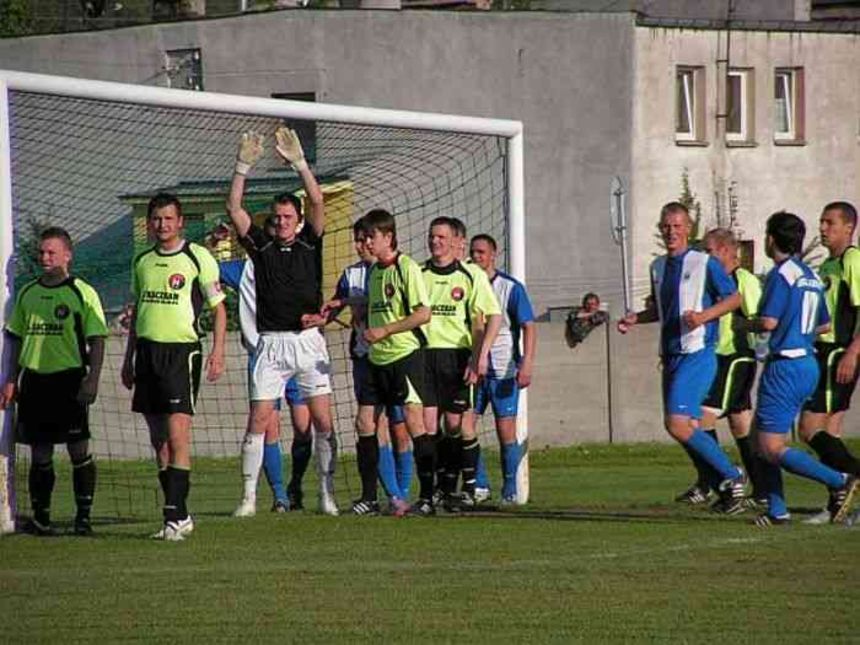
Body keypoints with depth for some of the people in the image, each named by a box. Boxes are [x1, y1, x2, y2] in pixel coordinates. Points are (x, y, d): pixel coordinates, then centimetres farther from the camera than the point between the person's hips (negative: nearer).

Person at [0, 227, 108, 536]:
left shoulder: (82, 293, -2)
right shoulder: (27, 293, 12)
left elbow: (96, 340, -4)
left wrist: (92, 379, -13)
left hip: (69, 377, -4)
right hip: (34, 378, 4)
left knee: (79, 450, -5)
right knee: (40, 453, 6)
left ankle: (83, 516, 0)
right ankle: (40, 516, 12)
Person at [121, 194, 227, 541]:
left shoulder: (198, 257, -2)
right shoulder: (142, 261, 14)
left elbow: (218, 307, 0)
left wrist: (217, 352, -10)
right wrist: (128, 358, 20)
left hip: (182, 350, -6)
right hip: (147, 352, 6)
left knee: (177, 435, -14)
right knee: (159, 440, 7)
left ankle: (175, 515, -16)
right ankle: (180, 515, 14)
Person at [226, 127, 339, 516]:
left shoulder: (310, 244, 8)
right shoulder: (261, 246, 9)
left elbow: (318, 203, -4)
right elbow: (234, 209, 1)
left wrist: (299, 163, -12)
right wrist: (243, 167, -8)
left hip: (307, 341, 0)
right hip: (271, 342, 0)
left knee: (323, 420, -2)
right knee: (258, 421, -4)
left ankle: (327, 494, 4)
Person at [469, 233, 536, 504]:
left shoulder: (511, 288, -3)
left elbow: (528, 326, -6)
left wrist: (527, 363, -16)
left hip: (503, 370, -4)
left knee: (506, 430, -2)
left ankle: (510, 489, 5)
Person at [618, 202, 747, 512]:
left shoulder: (704, 263, -6)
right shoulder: (658, 267, 15)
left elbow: (734, 298, -2)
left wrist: (703, 316, -16)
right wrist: (635, 319, 9)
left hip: (697, 355, -8)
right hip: (670, 357, 8)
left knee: (677, 424, -18)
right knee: (689, 429, 6)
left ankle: (731, 475, -6)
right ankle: (727, 487, 16)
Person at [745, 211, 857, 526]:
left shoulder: (780, 274, -13)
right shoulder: (811, 275, 14)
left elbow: (768, 322, -20)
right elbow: (825, 325, 21)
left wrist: (744, 325, -1)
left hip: (785, 366, -9)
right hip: (808, 362, 9)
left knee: (772, 449, -9)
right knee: (763, 437, 15)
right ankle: (777, 509, 12)